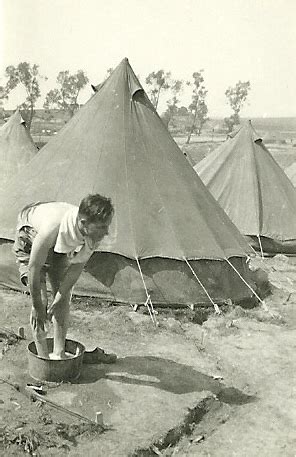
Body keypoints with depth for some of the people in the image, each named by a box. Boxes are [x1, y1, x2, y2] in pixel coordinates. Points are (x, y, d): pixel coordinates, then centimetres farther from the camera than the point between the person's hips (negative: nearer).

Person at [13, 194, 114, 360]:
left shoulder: (96, 233, -31)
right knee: (40, 300, -13)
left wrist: (59, 299, -16)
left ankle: (59, 354, 9)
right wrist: (37, 307, -25)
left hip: (60, 247, 5)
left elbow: (78, 266, -17)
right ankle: (43, 356, 0)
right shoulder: (53, 227, -46)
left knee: (64, 298, -2)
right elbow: (34, 268, -35)